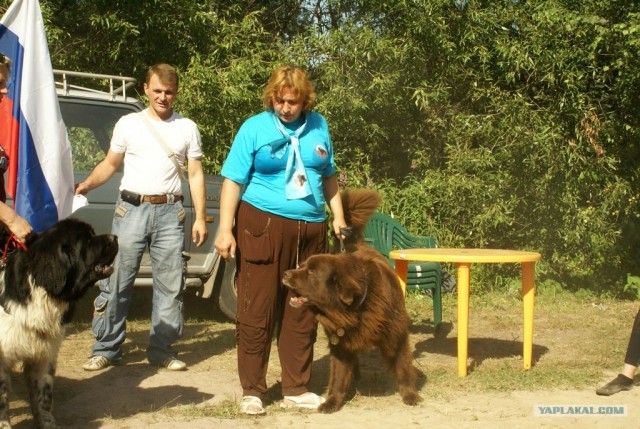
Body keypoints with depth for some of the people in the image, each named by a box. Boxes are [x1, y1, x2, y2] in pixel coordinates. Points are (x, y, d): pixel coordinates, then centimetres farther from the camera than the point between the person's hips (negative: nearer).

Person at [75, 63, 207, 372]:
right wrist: (87, 184, -6)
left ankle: (161, 349, 12)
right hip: (131, 209, -1)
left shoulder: (187, 128, 10)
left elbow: (195, 175, 10)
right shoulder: (129, 124, 9)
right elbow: (110, 164, 12)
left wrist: (200, 218, 3)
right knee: (116, 281, -2)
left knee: (170, 284, 3)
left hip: (169, 212, 1)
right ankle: (106, 349, 7)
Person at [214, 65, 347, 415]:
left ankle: (296, 389, 18)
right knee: (257, 311, -2)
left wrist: (338, 215, 15)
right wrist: (225, 228, -13)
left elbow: (328, 176, 21)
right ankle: (252, 390, 8)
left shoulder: (318, 126, 10)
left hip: (310, 230, 4)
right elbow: (233, 181, -6)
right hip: (263, 226, -4)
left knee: (302, 313, 9)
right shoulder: (254, 128, -2)